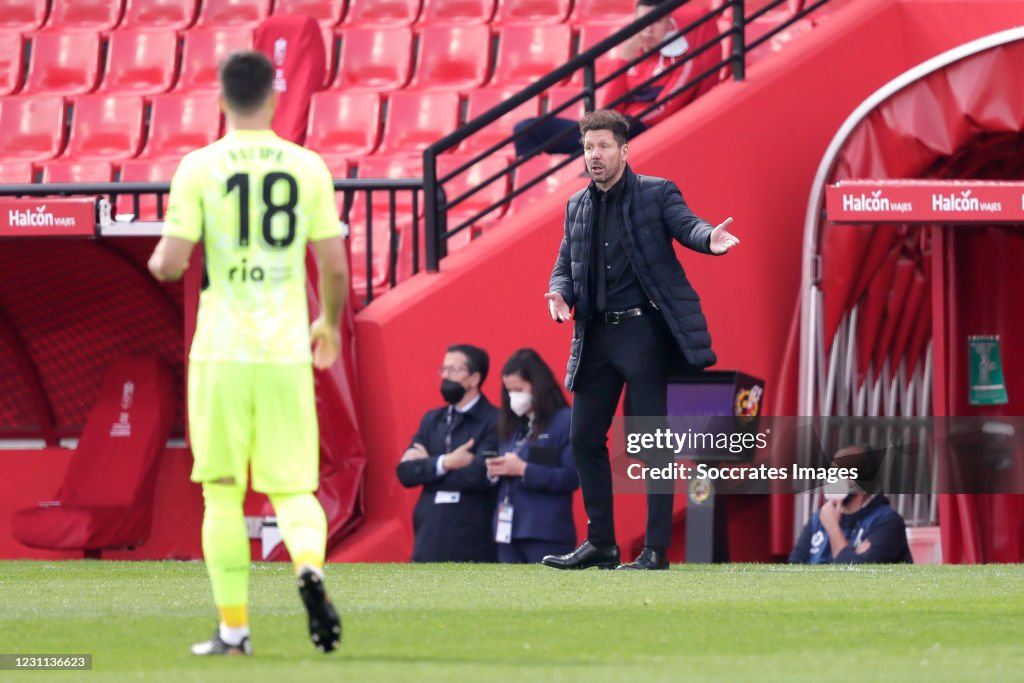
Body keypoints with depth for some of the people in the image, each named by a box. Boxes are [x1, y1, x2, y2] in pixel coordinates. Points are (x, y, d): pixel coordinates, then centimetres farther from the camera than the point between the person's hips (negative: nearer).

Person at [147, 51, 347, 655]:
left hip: (222, 352, -1)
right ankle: (310, 565, -22)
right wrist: (330, 322, 22)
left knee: (223, 493, 7)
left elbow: (171, 264, -8)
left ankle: (234, 629, 5)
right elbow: (335, 267, 3)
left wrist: (158, 261, 17)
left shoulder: (199, 168, -4)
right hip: (287, 351, 1)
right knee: (293, 488, 9)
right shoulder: (307, 166, 2)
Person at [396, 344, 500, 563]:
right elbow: (405, 472, 4)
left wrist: (427, 467, -7)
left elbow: (480, 474, -19)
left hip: (473, 545, -6)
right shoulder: (432, 420, 14)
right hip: (431, 541, 6)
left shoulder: (494, 422, -6)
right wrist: (444, 463, -13)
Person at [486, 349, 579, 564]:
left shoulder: (566, 422, -5)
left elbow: (572, 476, -14)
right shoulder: (511, 425, 17)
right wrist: (495, 472, -2)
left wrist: (524, 470, -19)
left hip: (546, 532, -7)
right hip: (508, 530, 7)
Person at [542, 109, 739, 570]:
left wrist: (709, 238, -40)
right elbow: (565, 264, 18)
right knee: (585, 438, 7)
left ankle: (656, 549, -3)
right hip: (596, 336, 6)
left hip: (643, 330, -6)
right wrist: (559, 291, -5)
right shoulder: (577, 207, 14)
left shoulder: (656, 194, -1)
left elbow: (686, 225, -16)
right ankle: (601, 544, 18)